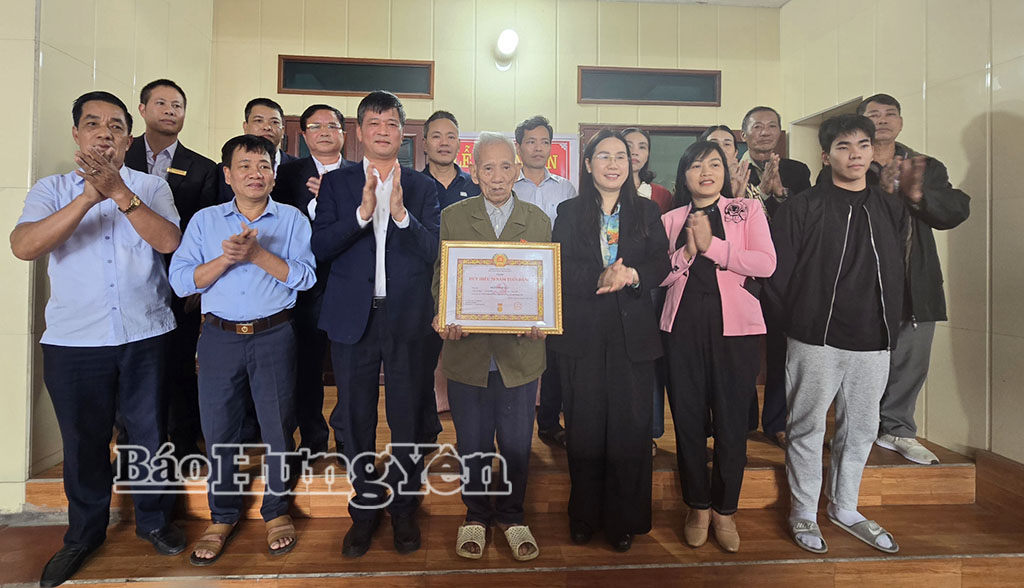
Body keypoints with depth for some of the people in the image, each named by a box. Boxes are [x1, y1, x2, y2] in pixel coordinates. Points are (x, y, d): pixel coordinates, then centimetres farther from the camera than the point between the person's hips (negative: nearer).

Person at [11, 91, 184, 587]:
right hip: (73, 342, 1)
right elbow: (24, 246, -15)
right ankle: (84, 533, 36)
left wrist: (120, 193, -22)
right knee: (83, 441, 14)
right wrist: (90, 196, -23)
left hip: (146, 337, 0)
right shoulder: (52, 190, 3)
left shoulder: (151, 187, 3)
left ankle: (154, 520, 32)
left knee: (150, 433, 10)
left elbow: (168, 241, -14)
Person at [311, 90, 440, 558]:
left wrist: (400, 212, -19)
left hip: (406, 317, 0)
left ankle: (404, 507, 28)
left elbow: (433, 252, -5)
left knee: (407, 417, 8)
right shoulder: (336, 183, 7)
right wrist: (363, 211, -17)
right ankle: (365, 506, 31)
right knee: (355, 418, 11)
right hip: (353, 317, 1)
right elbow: (320, 246, -5)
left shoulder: (422, 188, 6)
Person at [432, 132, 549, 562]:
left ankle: (511, 516, 35)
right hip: (467, 351, 0)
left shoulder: (538, 221, 5)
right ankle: (476, 515, 36)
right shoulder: (451, 218, 3)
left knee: (517, 444, 12)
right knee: (472, 444, 13)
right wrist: (444, 321, -15)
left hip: (520, 353, 1)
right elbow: (439, 279, 2)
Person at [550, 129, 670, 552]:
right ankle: (584, 517, 24)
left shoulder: (647, 212, 11)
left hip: (632, 334, 1)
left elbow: (661, 265, 2)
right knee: (585, 426, 7)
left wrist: (631, 275, -18)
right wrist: (599, 278, -20)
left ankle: (624, 519, 22)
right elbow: (559, 268, -4)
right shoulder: (569, 212, 8)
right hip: (582, 335, 0)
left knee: (630, 427, 4)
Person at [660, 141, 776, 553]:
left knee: (731, 419, 3)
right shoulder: (671, 220, 12)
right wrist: (687, 252, -11)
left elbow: (766, 263, -7)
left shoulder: (747, 210, 8)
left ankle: (725, 510, 22)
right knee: (688, 417, 6)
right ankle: (698, 507, 23)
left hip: (734, 326, -1)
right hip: (684, 325, 2)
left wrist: (711, 245, -12)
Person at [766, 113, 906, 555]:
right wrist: (796, 323, -3)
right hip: (817, 341, -5)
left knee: (860, 429, 15)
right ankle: (803, 514, 22)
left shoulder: (892, 210, 10)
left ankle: (844, 508, 34)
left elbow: (896, 271, 16)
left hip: (874, 343, 5)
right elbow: (776, 271, -7)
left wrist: (888, 325, 10)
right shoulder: (803, 208, -5)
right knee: (808, 428, 5)